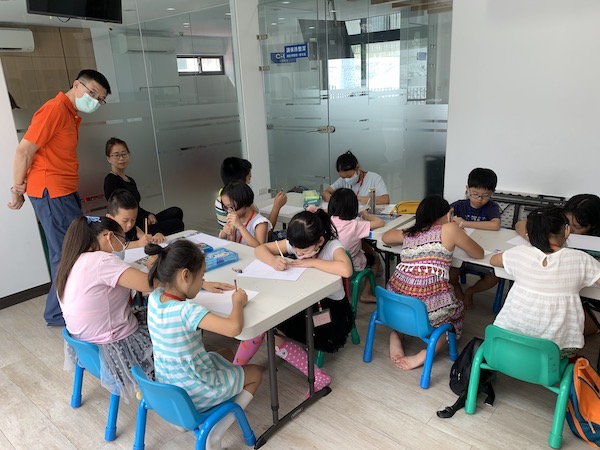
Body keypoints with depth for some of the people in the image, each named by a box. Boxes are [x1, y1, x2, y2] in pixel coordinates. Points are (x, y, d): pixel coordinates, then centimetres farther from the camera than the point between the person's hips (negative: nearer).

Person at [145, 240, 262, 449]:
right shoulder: (187, 311, -33)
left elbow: (163, 279, 14)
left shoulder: (154, 298, -10)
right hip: (195, 392, -8)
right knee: (256, 373, 14)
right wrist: (238, 302, -21)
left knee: (226, 355, 30)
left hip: (167, 385, 8)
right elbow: (234, 327, -41)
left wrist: (204, 285, 14)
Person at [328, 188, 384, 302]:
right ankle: (365, 294, 27)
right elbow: (380, 223, -22)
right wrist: (366, 215, -4)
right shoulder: (355, 225, -29)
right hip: (352, 266, -5)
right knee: (375, 259, 27)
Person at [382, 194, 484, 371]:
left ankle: (395, 340, 19)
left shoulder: (408, 233, 16)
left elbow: (385, 237, 37)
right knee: (457, 311, 29)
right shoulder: (449, 229, 4)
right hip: (429, 310, -4)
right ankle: (423, 356, 11)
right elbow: (479, 253, 17)